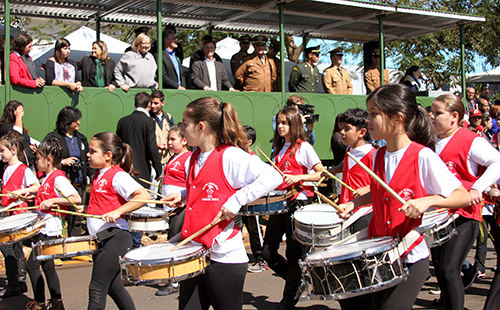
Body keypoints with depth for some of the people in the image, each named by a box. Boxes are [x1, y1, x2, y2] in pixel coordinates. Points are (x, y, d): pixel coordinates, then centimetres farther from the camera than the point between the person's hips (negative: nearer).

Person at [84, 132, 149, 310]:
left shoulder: (117, 176, -13)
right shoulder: (98, 176, 14)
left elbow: (144, 196, -26)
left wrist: (117, 211, -29)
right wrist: (86, 208, 12)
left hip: (115, 237, -10)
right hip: (100, 239, 10)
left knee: (97, 289, -7)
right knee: (113, 287, 17)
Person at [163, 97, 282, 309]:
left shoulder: (231, 155, -14)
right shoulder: (195, 157, 11)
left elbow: (272, 177, -23)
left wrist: (237, 200, -24)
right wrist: (183, 195, 10)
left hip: (224, 257, -8)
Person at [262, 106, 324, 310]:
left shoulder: (303, 147, -6)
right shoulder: (280, 148, 15)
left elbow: (321, 174, -10)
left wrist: (297, 178, -20)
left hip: (298, 203, -7)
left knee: (294, 253, 2)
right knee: (268, 252, 5)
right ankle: (298, 282, 26)